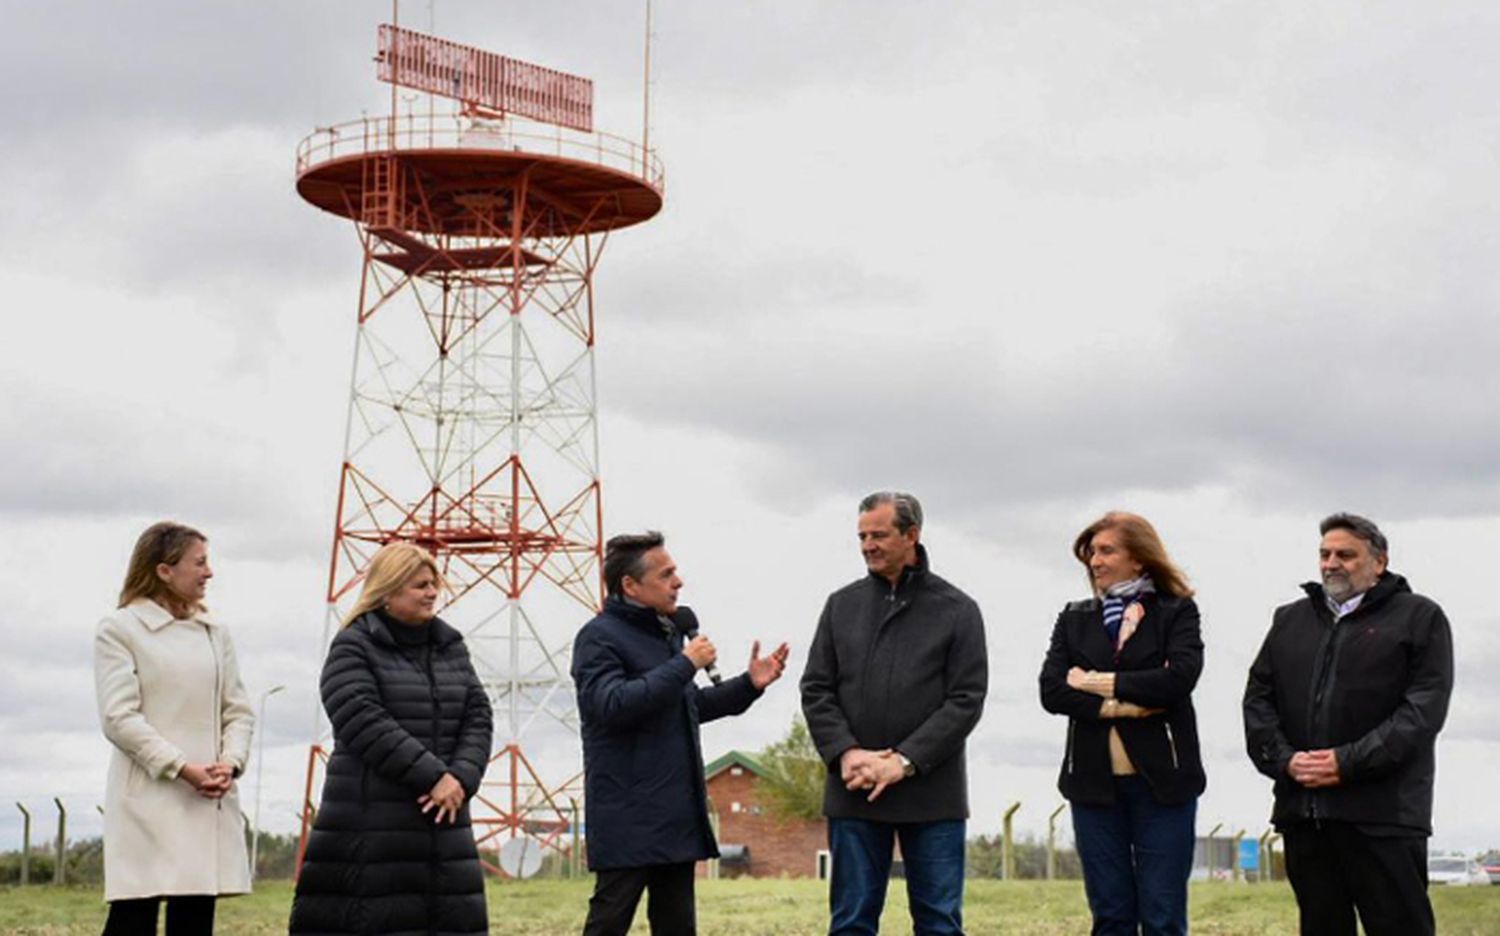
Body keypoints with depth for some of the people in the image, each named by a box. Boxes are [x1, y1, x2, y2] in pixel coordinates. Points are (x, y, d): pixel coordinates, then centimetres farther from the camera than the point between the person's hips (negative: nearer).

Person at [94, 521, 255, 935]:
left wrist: (230, 762, -7)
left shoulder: (215, 633, 14)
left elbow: (239, 710, 13)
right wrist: (182, 768, -16)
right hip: (149, 799, -5)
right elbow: (118, 717, -9)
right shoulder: (119, 630, -1)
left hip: (210, 801, 5)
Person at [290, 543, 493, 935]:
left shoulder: (450, 646, 15)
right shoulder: (353, 648, -4)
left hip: (441, 818, 6)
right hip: (369, 825, -6)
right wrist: (433, 775, -19)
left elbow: (478, 716, 8)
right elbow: (364, 723, -16)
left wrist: (461, 778, -10)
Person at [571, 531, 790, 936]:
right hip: (629, 821, -9)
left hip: (677, 816, 9)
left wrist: (749, 685, 14)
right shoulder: (599, 637, -9)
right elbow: (613, 704, -25)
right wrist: (685, 665, -20)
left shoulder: (668, 632, 17)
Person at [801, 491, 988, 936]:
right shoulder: (842, 605, 10)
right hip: (854, 793, 2)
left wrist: (905, 762, -14)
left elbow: (966, 700, -5)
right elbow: (816, 691, 7)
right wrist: (846, 753, -11)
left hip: (932, 795, -2)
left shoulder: (958, 610, 2)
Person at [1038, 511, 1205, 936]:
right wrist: (1121, 706, -13)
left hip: (1161, 779, -3)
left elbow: (1179, 677, -14)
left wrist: (1099, 683, -9)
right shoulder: (1074, 619, 12)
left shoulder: (1176, 612, 4)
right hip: (1094, 780, 3)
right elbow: (1052, 691, -1)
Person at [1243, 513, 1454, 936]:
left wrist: (1349, 762, -14)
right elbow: (1258, 697, 14)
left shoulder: (1420, 617, 5)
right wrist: (1283, 759, -5)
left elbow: (1425, 707, -6)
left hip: (1383, 815, -5)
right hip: (1302, 811, 5)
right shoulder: (1289, 620, 20)